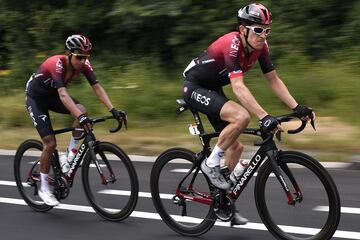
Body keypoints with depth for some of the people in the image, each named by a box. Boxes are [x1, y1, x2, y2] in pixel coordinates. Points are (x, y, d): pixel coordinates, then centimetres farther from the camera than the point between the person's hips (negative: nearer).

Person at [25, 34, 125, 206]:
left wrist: (113, 110, -35)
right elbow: (63, 94, -46)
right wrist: (79, 117, -58)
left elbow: (97, 87, -22)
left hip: (53, 96, 5)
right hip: (36, 97, -5)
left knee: (82, 111, -25)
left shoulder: (84, 64, -18)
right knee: (50, 143, -12)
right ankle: (44, 187, 5)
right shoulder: (56, 64, -35)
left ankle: (71, 151, -4)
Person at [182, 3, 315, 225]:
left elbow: (274, 80, -4)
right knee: (241, 116, -32)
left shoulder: (260, 46, -8)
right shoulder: (232, 45, -31)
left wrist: (297, 107, -15)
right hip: (195, 88, -9)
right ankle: (211, 163, -12)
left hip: (213, 89, 9)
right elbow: (238, 87, -41)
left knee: (235, 146, 7)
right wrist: (264, 117, -48)